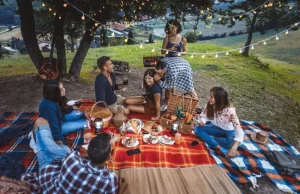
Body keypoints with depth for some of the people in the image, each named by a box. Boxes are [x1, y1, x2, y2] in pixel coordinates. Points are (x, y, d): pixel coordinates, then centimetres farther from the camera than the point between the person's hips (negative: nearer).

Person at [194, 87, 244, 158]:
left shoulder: (230, 110, -31)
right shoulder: (209, 106, -18)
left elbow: (239, 130, -36)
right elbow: (203, 117, -8)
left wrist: (234, 148, -48)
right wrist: (201, 122, -34)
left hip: (228, 131, -4)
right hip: (216, 128, 4)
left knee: (231, 142, -38)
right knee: (197, 129, -21)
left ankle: (209, 139, -16)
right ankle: (220, 148, -30)